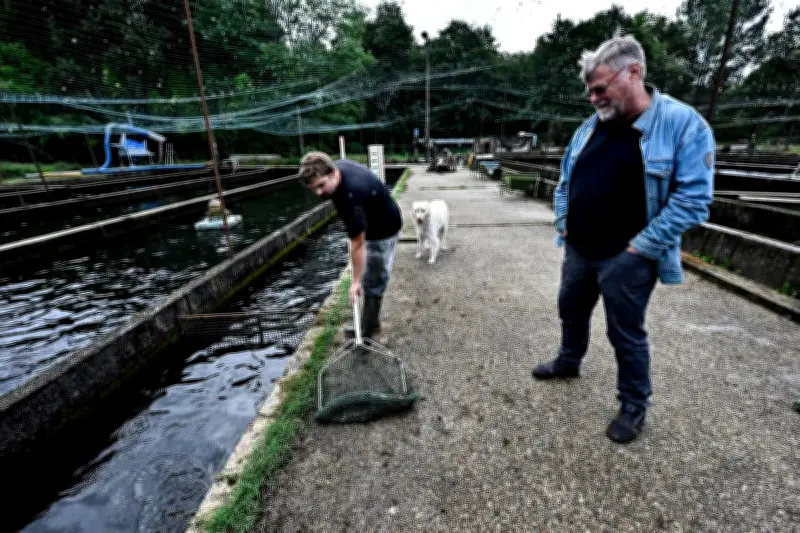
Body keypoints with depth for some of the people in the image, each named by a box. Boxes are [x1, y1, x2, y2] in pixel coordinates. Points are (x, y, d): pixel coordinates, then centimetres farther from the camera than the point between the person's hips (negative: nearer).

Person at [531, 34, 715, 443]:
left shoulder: (683, 123, -12)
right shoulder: (591, 125, 6)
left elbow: (693, 198, -15)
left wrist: (642, 246, -18)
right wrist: (562, 222, 5)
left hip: (626, 258, -6)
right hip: (578, 250, 6)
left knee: (626, 334, 7)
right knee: (571, 312, 21)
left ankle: (634, 405, 29)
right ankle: (568, 362, 47)